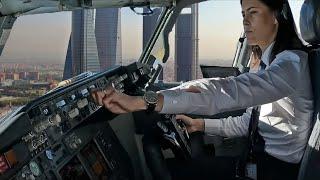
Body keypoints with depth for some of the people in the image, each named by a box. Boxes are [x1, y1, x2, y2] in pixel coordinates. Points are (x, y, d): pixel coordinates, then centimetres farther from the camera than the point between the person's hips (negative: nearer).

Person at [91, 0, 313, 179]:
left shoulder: (292, 62, -23)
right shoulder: (270, 62, 10)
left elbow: (229, 91, -40)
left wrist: (142, 102, -47)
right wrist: (203, 125, 7)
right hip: (264, 156, 8)